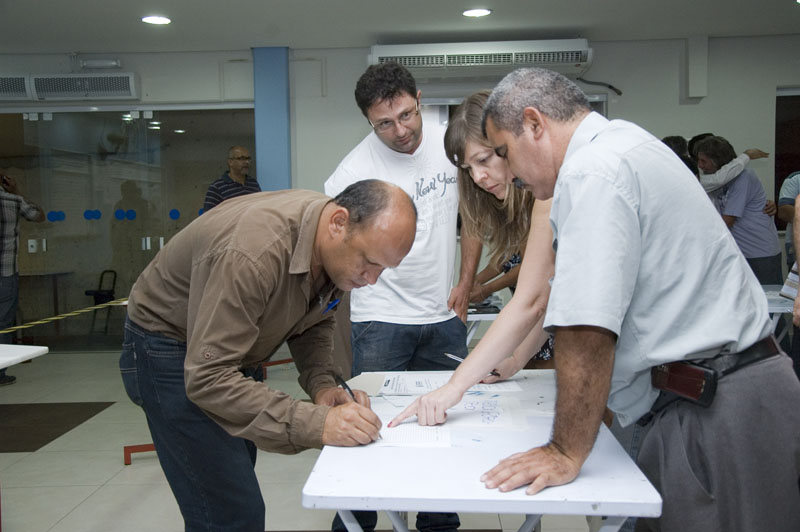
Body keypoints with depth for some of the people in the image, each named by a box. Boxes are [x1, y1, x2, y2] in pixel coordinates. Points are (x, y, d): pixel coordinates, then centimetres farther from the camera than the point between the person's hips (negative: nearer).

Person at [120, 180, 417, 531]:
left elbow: (314, 322, 4)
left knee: (237, 488, 18)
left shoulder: (340, 247, -12)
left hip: (231, 348, 8)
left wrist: (322, 383, -15)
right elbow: (208, 379, -37)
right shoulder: (254, 254, -37)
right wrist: (316, 424, -41)